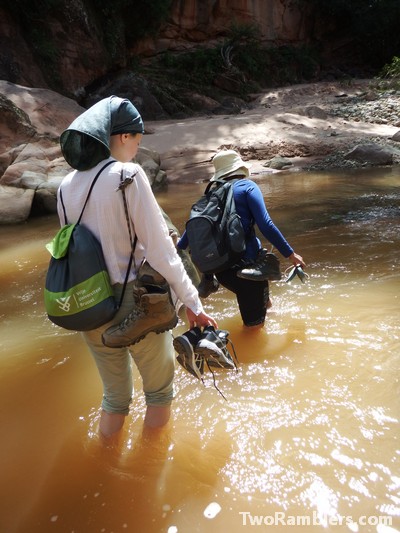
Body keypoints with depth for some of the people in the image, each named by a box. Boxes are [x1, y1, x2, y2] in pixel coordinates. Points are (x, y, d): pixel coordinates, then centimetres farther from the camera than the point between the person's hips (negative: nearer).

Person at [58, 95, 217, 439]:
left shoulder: (67, 186, 4)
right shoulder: (127, 175, -15)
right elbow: (159, 249, -18)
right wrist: (192, 302, -11)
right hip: (136, 304, -6)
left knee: (115, 397, 24)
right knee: (159, 391, 19)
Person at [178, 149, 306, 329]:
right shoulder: (247, 186, -1)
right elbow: (265, 225, -11)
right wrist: (290, 254, -5)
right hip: (244, 264, -6)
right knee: (254, 324, 9)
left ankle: (264, 302, 49)